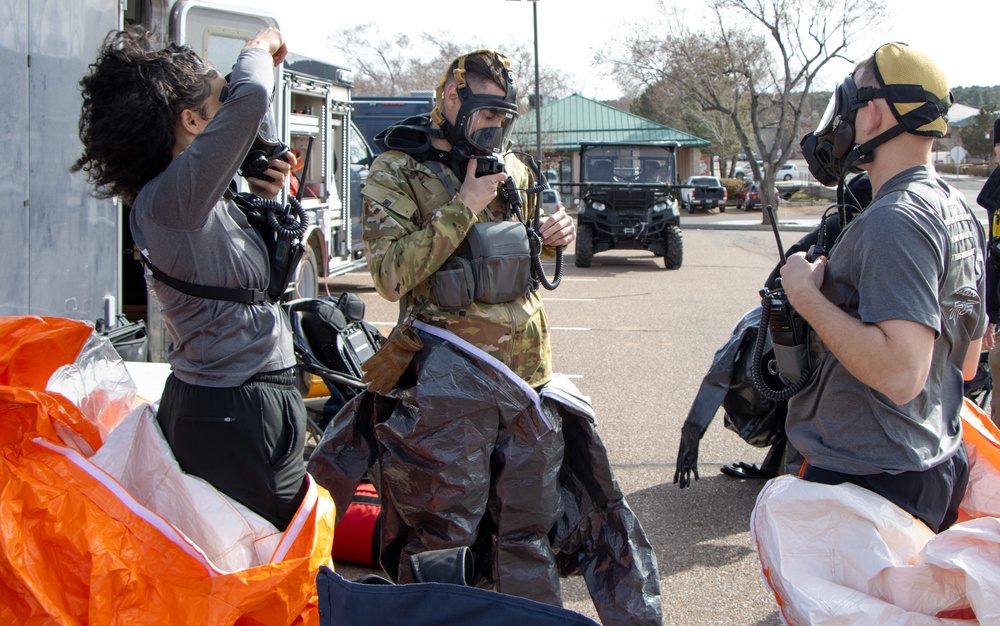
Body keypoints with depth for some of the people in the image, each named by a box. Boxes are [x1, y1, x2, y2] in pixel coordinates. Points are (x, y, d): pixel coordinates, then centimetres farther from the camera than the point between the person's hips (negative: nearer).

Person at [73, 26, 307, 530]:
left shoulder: (189, 200, 10)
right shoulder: (168, 198, -19)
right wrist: (260, 49, -10)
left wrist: (260, 197, 6)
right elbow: (249, 97, -32)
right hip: (238, 413, -10)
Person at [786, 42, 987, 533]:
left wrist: (807, 297, -21)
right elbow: (966, 362, 18)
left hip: (868, 480, -10)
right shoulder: (957, 211, 11)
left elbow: (901, 372, -31)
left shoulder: (895, 220, -21)